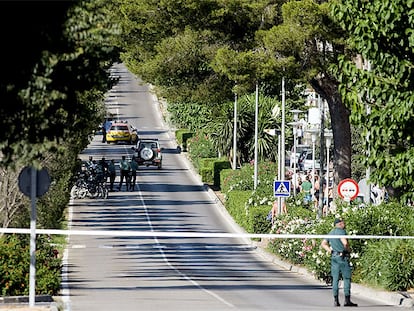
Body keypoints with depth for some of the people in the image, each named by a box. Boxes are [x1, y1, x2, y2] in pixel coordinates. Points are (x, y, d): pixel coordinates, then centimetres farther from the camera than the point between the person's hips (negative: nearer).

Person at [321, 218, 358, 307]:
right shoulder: (341, 231, -11)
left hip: (334, 257, 7)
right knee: (347, 278, -2)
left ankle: (336, 300, 4)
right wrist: (348, 250, -5)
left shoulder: (331, 233, 14)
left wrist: (331, 251, 13)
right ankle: (347, 300, -4)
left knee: (335, 279, 6)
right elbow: (345, 243, -23)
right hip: (342, 256, -7)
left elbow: (323, 244, 19)